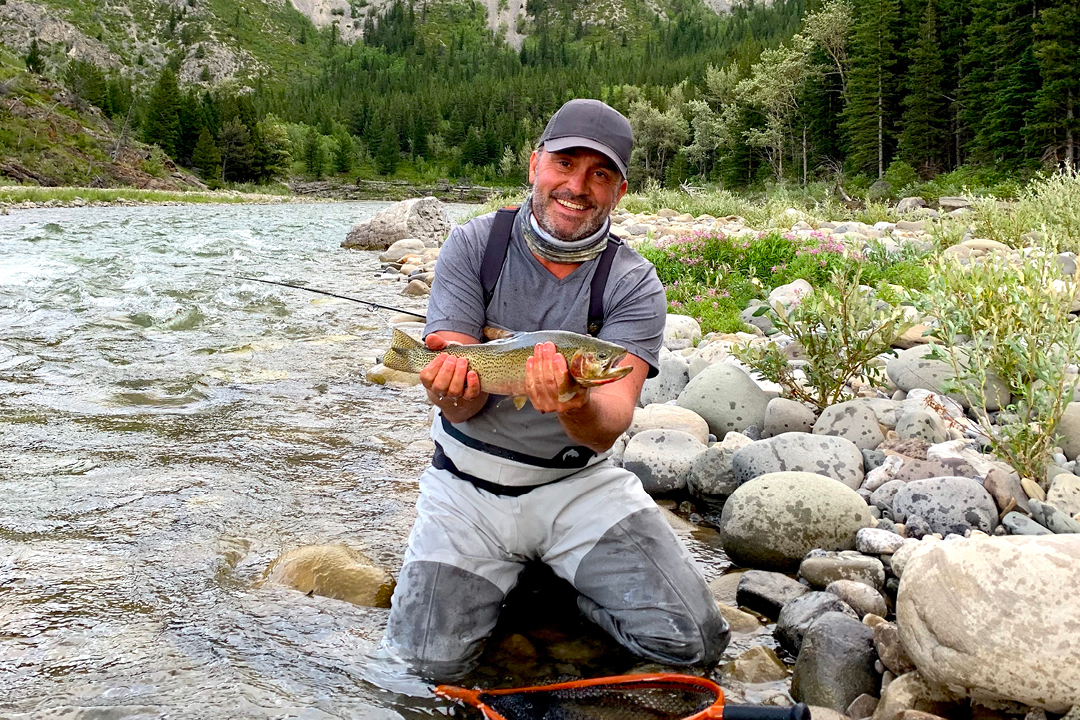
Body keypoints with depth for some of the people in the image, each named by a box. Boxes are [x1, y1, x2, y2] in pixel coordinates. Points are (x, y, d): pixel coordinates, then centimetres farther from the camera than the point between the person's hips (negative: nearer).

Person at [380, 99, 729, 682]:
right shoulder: (473, 246, -6)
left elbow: (607, 428, -20)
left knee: (693, 641, -13)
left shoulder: (633, 283, -8)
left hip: (578, 481, 0)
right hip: (469, 485, 0)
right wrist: (453, 391, -37)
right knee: (430, 662, -13)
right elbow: (465, 405, -12)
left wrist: (577, 408, -45)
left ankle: (561, 575, 14)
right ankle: (506, 576, 17)